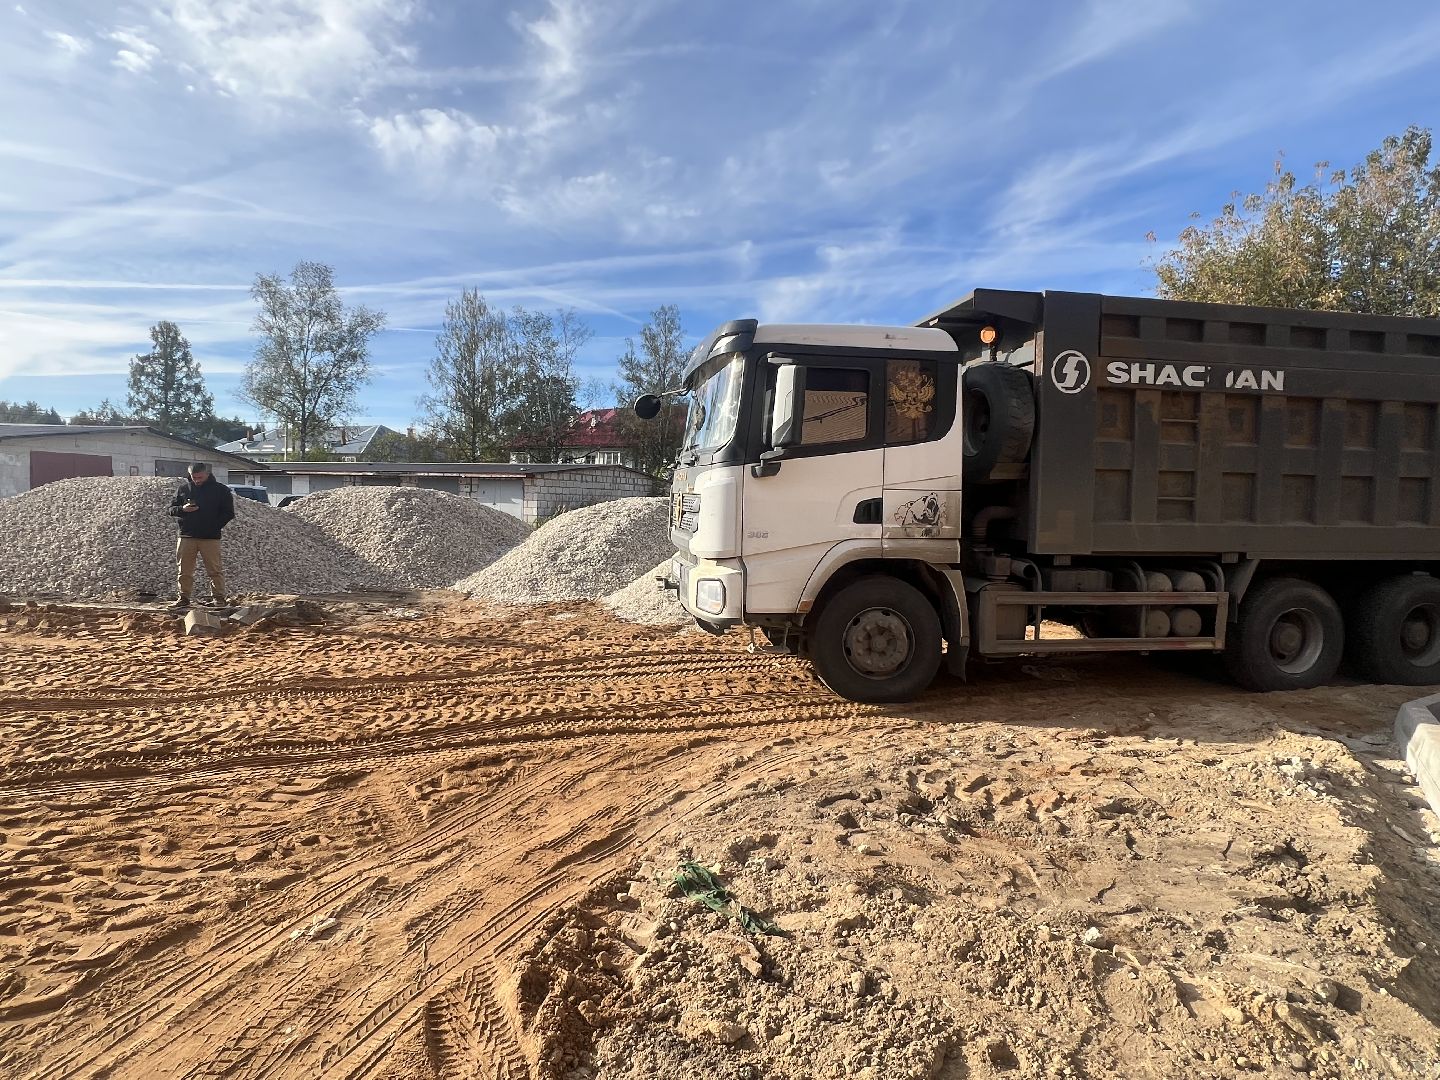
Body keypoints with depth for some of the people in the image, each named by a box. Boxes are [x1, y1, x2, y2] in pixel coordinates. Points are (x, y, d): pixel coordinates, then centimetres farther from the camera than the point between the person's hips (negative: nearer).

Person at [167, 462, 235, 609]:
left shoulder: (221, 490, 3)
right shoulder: (183, 488, 11)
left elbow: (229, 513, 4)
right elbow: (171, 509, 14)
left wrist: (215, 526, -6)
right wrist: (182, 509, -8)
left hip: (210, 538, -3)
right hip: (186, 536, 3)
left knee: (215, 570, -3)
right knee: (183, 570, 5)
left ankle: (219, 598, 3)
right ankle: (183, 598, 13)